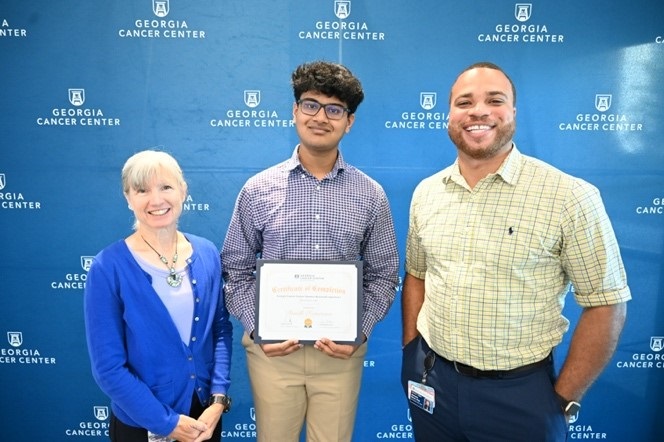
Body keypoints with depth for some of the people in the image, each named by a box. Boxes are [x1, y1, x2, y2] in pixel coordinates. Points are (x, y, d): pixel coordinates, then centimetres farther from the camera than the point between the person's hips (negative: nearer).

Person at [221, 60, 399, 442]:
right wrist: (255, 329, -9)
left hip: (340, 352, 1)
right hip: (273, 349, 0)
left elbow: (383, 276, 4)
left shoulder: (371, 195, -2)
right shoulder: (258, 190, -3)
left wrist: (359, 332, -9)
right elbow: (236, 270, 3)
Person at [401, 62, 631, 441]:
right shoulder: (426, 193, 0)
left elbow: (606, 304, -10)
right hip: (431, 382, 4)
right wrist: (410, 354, 5)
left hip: (519, 394, -3)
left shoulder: (570, 197, -14)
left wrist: (563, 400, -8)